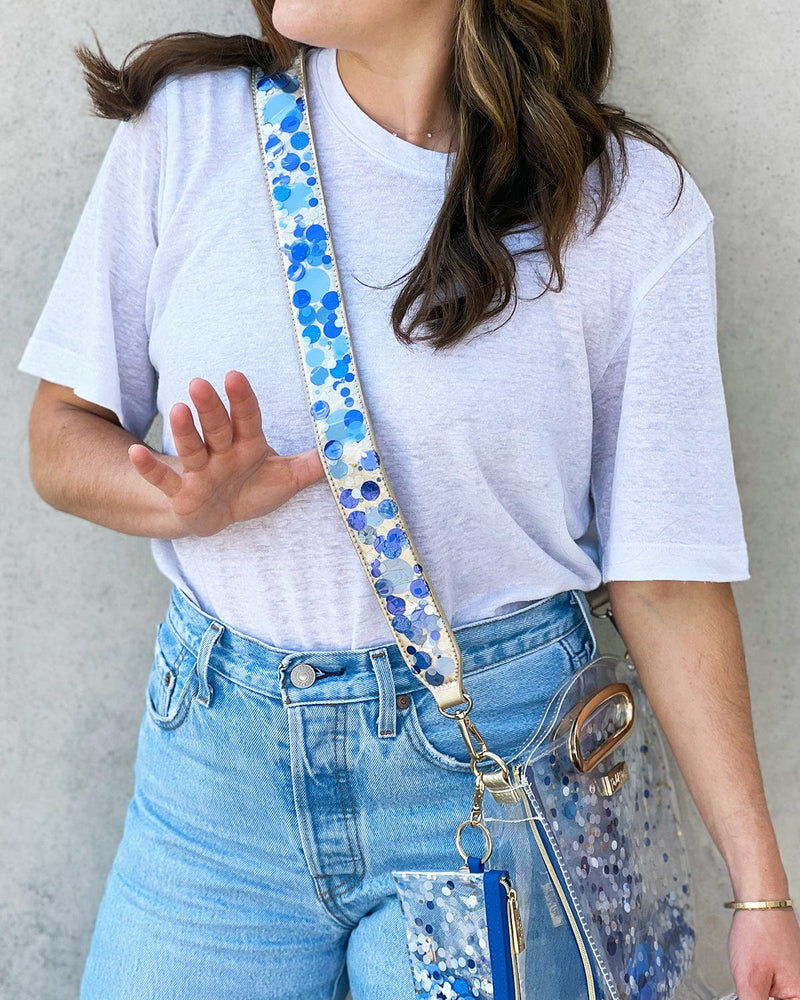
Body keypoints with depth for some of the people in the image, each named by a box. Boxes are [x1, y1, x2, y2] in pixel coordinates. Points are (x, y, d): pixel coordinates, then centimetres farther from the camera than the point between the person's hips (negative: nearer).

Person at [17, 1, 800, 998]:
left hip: (495, 762, -1)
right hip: (219, 751, 2)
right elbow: (62, 432, 3)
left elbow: (668, 574, -4)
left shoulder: (633, 206, -7)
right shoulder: (189, 121, -3)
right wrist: (187, 498, -19)